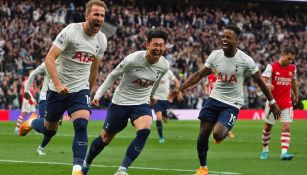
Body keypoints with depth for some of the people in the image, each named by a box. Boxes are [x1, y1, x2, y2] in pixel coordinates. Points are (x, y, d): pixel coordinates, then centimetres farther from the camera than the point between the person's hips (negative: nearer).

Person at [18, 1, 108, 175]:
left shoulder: (102, 40, 1)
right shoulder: (70, 32, -17)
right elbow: (49, 58, -20)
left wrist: (89, 91, 24)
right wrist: (58, 84, -32)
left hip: (80, 90, 3)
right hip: (58, 89, -3)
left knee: (81, 125, -21)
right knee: (49, 130, 13)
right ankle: (31, 123, 47)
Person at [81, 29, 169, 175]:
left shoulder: (164, 66, -10)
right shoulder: (133, 59, -23)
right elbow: (113, 75, -7)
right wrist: (99, 94, -10)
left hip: (142, 103, 2)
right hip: (120, 101, -2)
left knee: (144, 131, -28)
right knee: (105, 138, 9)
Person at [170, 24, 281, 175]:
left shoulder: (245, 60, -14)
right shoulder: (215, 55, -4)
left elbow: (260, 82, -3)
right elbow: (199, 75, 1)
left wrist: (272, 103, 1)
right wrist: (179, 89, -8)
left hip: (232, 104, -4)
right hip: (215, 99, 4)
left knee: (217, 134, -22)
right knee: (203, 134, 1)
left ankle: (225, 132, 17)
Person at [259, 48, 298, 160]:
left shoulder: (293, 68, 5)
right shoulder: (272, 67, -8)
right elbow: (263, 80, -19)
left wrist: (296, 95, 31)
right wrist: (267, 84, -41)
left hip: (287, 103, 2)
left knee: (286, 127, -12)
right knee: (267, 127, 8)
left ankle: (284, 152, -18)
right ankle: (265, 150, 25)